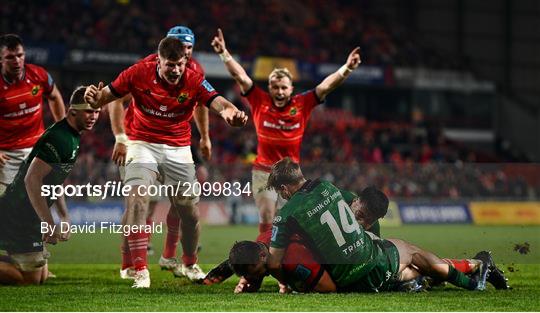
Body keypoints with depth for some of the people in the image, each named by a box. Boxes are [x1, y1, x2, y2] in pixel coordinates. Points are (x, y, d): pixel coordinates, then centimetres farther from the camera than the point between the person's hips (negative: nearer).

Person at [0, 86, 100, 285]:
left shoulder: (73, 138, 12)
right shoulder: (59, 138, -20)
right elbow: (32, 180, -27)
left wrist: (64, 217, 17)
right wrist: (49, 224, -26)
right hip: (20, 216, -10)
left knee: (41, 276, 15)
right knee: (31, 279, -9)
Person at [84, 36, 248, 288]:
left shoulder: (193, 81, -12)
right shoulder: (138, 74, -12)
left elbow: (217, 102, -26)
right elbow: (107, 95, -5)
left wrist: (231, 112, -50)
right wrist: (94, 98, -30)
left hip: (178, 149, 1)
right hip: (143, 144, -1)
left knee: (189, 209, 4)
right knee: (136, 199, -21)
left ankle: (190, 264, 32)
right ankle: (140, 270, -16)